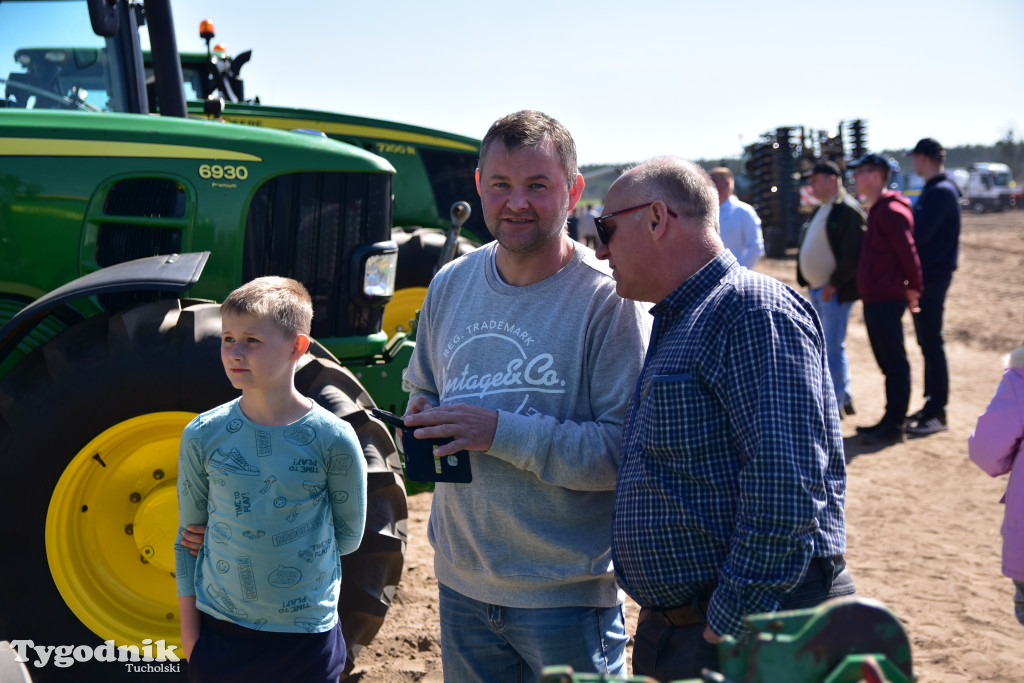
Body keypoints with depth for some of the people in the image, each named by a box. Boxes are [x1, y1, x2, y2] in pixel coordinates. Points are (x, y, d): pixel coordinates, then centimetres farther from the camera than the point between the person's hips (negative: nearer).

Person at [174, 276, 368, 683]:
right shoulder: (202, 435, -6)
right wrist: (189, 629, 4)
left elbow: (348, 537, -1)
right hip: (219, 630, 2)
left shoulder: (333, 439, -12)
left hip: (307, 634, -1)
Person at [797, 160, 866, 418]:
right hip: (817, 289, 10)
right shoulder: (822, 210, 17)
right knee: (824, 345, 14)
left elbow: (853, 253, -20)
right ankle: (844, 397, 24)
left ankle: (835, 402, -1)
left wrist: (834, 283, -20)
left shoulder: (848, 210, -14)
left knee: (832, 346, -8)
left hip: (836, 291, -10)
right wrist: (808, 281, 13)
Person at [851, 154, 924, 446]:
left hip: (886, 299, -11)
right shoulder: (877, 210, 18)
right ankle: (890, 421, 22)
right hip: (875, 298, 11)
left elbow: (907, 251, -19)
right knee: (888, 362, 15)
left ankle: (894, 426, -2)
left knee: (894, 362, -5)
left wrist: (913, 287, -14)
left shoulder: (891, 210, -15)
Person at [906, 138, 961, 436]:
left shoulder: (941, 192, -16)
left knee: (932, 344, -6)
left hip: (933, 276, -10)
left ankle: (937, 414, -2)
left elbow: (918, 233, -24)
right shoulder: (933, 190, 15)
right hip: (926, 276, 10)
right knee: (928, 343, 14)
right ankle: (932, 404, 23)